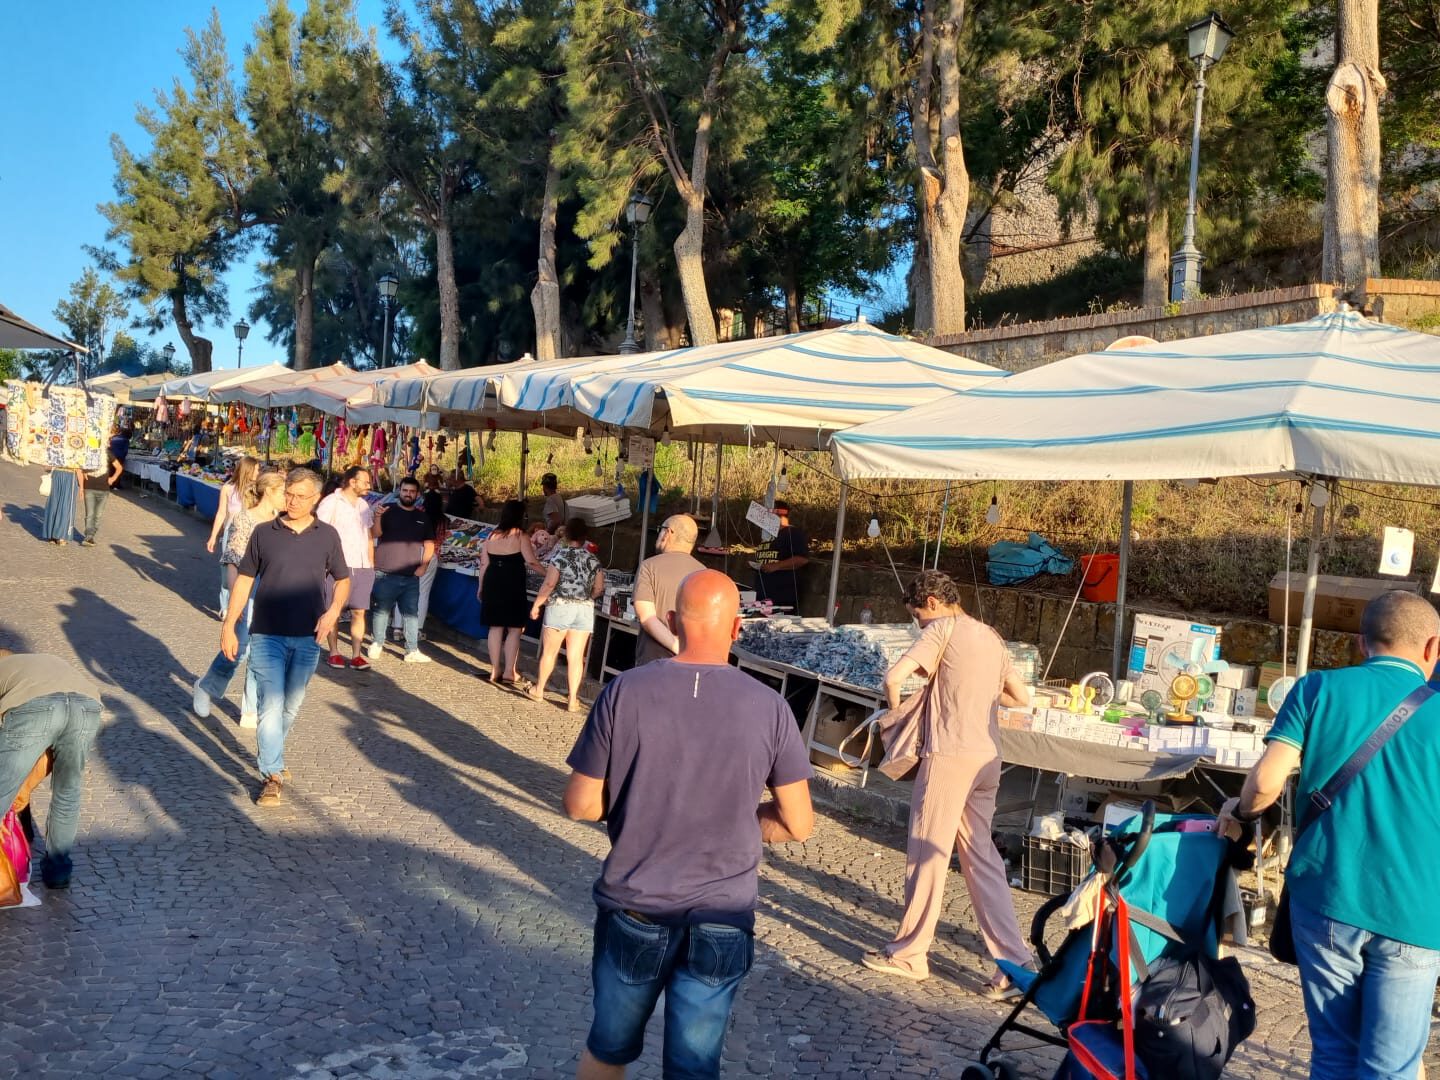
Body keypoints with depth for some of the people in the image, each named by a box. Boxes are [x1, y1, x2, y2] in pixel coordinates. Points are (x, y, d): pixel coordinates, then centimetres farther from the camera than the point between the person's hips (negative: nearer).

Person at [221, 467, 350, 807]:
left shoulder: (327, 536, 2)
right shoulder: (264, 533, -1)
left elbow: (343, 580, 11)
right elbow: (244, 580, 4)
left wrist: (333, 612, -8)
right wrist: (228, 627, 0)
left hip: (308, 638, 2)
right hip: (267, 635, -2)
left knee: (291, 706, 15)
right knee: (271, 705, -9)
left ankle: (268, 753, 38)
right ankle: (272, 776, -2)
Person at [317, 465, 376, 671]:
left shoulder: (364, 505, 18)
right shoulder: (331, 502, -2)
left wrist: (371, 564, 15)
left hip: (363, 567, 5)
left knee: (359, 612, 1)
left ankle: (356, 655, 3)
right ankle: (334, 653, 10)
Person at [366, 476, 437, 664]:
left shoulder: (423, 517, 13)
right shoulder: (388, 511, 2)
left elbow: (429, 544, 15)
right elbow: (375, 534, -10)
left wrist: (423, 566, 3)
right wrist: (377, 517, -29)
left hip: (411, 576, 3)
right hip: (385, 574, -3)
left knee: (411, 613, 3)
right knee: (381, 610, 3)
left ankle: (412, 651, 4)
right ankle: (377, 645, 14)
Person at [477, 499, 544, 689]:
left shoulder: (492, 536, 8)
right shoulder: (520, 536, -7)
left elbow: (484, 563, 9)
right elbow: (531, 562, -12)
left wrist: (481, 587, 17)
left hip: (492, 584, 6)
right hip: (513, 585, -5)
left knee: (495, 627, 11)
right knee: (514, 628, 3)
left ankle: (495, 671, 17)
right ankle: (509, 672, 2)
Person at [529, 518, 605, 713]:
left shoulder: (560, 555, -5)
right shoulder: (593, 560, 6)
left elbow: (549, 583, -11)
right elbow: (599, 588, 5)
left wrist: (536, 605, -2)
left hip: (560, 607, -3)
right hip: (585, 610, 3)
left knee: (549, 652, 11)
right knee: (576, 657, 4)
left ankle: (539, 690, 25)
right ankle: (573, 700, 3)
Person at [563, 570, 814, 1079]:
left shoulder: (625, 691, -13)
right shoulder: (769, 707, -12)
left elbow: (581, 805, -7)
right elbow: (797, 824, -6)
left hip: (633, 910, 0)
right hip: (722, 921, 0)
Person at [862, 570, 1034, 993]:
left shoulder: (943, 628, -5)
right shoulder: (991, 637, 17)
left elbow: (894, 677, -15)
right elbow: (1021, 696, 22)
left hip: (949, 755, -8)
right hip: (986, 757, 8)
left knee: (928, 852, 3)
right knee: (980, 855, 13)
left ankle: (909, 953, 14)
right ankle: (1015, 962, 13)